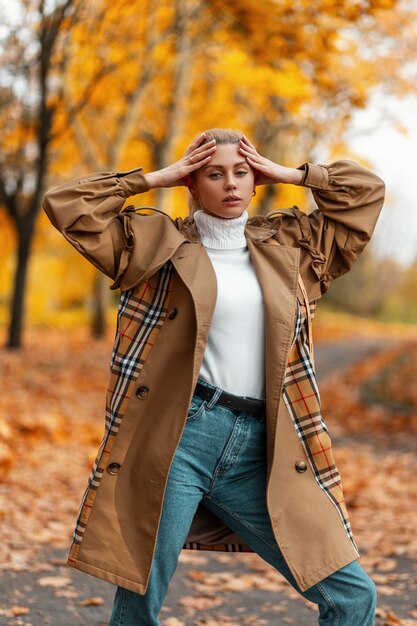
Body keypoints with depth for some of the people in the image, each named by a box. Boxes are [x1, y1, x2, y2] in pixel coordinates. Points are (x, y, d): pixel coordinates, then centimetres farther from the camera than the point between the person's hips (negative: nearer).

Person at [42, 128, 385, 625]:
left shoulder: (289, 244, 17)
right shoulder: (156, 242, 8)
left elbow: (366, 192, 23)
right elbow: (65, 205, 3)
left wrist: (287, 174, 17)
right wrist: (156, 178, 6)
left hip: (260, 452, 3)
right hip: (177, 439, -3)